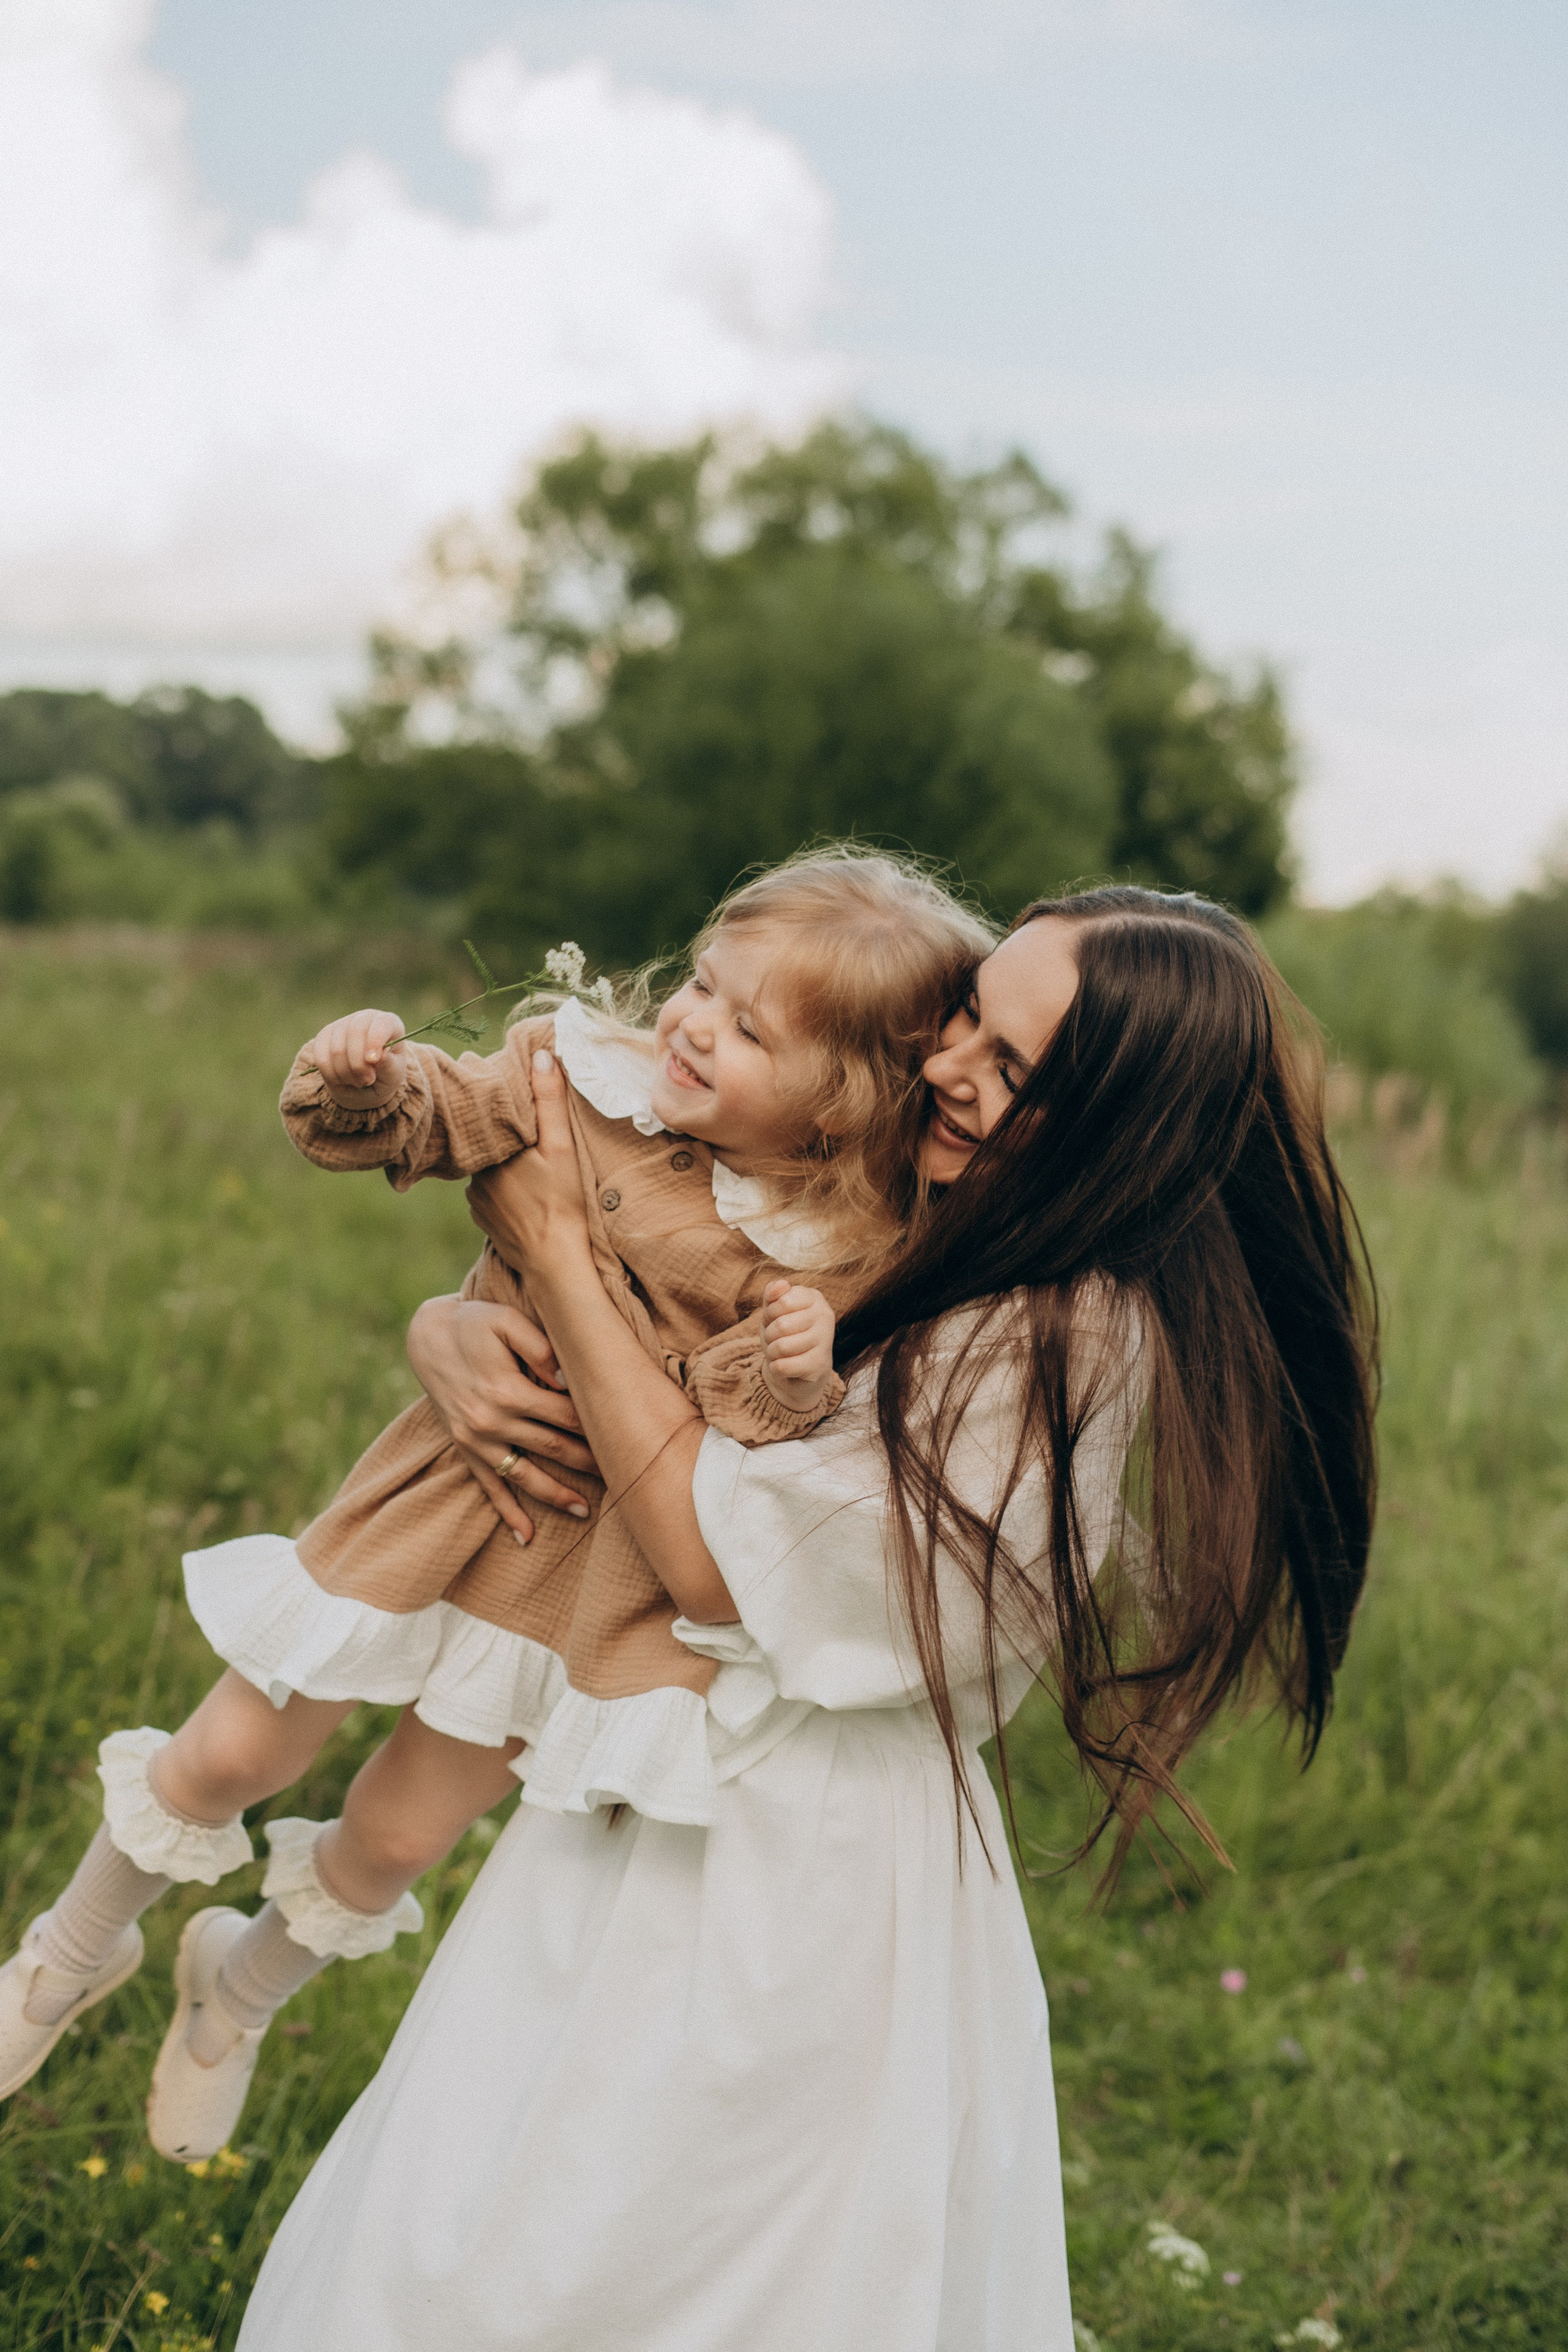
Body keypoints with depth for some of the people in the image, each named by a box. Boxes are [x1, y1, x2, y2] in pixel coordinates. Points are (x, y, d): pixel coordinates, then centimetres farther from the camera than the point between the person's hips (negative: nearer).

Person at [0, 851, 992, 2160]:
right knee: (229, 1760, 11)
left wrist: (789, 1380, -38)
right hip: (447, 1491, 1)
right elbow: (425, 1120, -4)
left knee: (395, 1843, 15)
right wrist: (362, 1081, -25)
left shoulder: (840, 1264, -18)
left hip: (595, 1558, 0)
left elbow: (737, 1450, -17)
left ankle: (245, 1985, 49)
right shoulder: (582, 1077, -14)